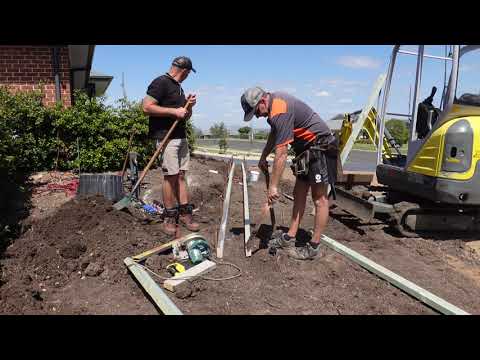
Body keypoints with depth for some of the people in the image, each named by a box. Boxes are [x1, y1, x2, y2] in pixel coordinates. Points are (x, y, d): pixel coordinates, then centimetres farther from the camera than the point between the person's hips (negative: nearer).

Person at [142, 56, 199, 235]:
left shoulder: (178, 88, 21)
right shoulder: (161, 83, -6)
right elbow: (147, 107, -17)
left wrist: (188, 105, 6)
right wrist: (174, 111, -16)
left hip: (181, 136, 8)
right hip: (166, 137, -8)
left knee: (181, 175, 7)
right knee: (171, 176, -7)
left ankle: (184, 213, 12)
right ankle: (170, 217, 3)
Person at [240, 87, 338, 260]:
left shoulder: (280, 111, -26)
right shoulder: (274, 101, 4)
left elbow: (281, 154, -28)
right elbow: (274, 133, 22)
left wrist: (273, 186, -24)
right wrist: (263, 157, 22)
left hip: (321, 147, -10)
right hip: (306, 148, 10)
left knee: (319, 198, -5)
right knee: (299, 194, 10)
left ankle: (313, 247, 2)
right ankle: (290, 237, 16)